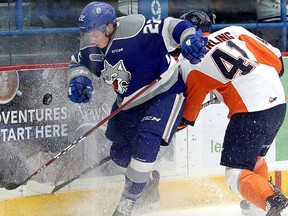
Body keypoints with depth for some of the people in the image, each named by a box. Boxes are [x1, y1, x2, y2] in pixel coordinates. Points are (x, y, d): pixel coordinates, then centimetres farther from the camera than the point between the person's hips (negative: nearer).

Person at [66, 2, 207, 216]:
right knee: (120, 153, 13)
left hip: (165, 93, -8)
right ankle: (146, 180, 45)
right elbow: (79, 62, 12)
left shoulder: (134, 32, -31)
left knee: (145, 141, -24)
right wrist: (78, 79, -10)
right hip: (129, 101, 8)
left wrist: (190, 37, -54)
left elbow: (170, 28, -34)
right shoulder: (90, 47, -8)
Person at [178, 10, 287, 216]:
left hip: (249, 114, -7)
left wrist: (184, 121, 34)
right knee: (254, 156, 31)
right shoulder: (235, 31, 13)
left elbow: (191, 104, 13)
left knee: (236, 173, -1)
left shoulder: (188, 62, 3)